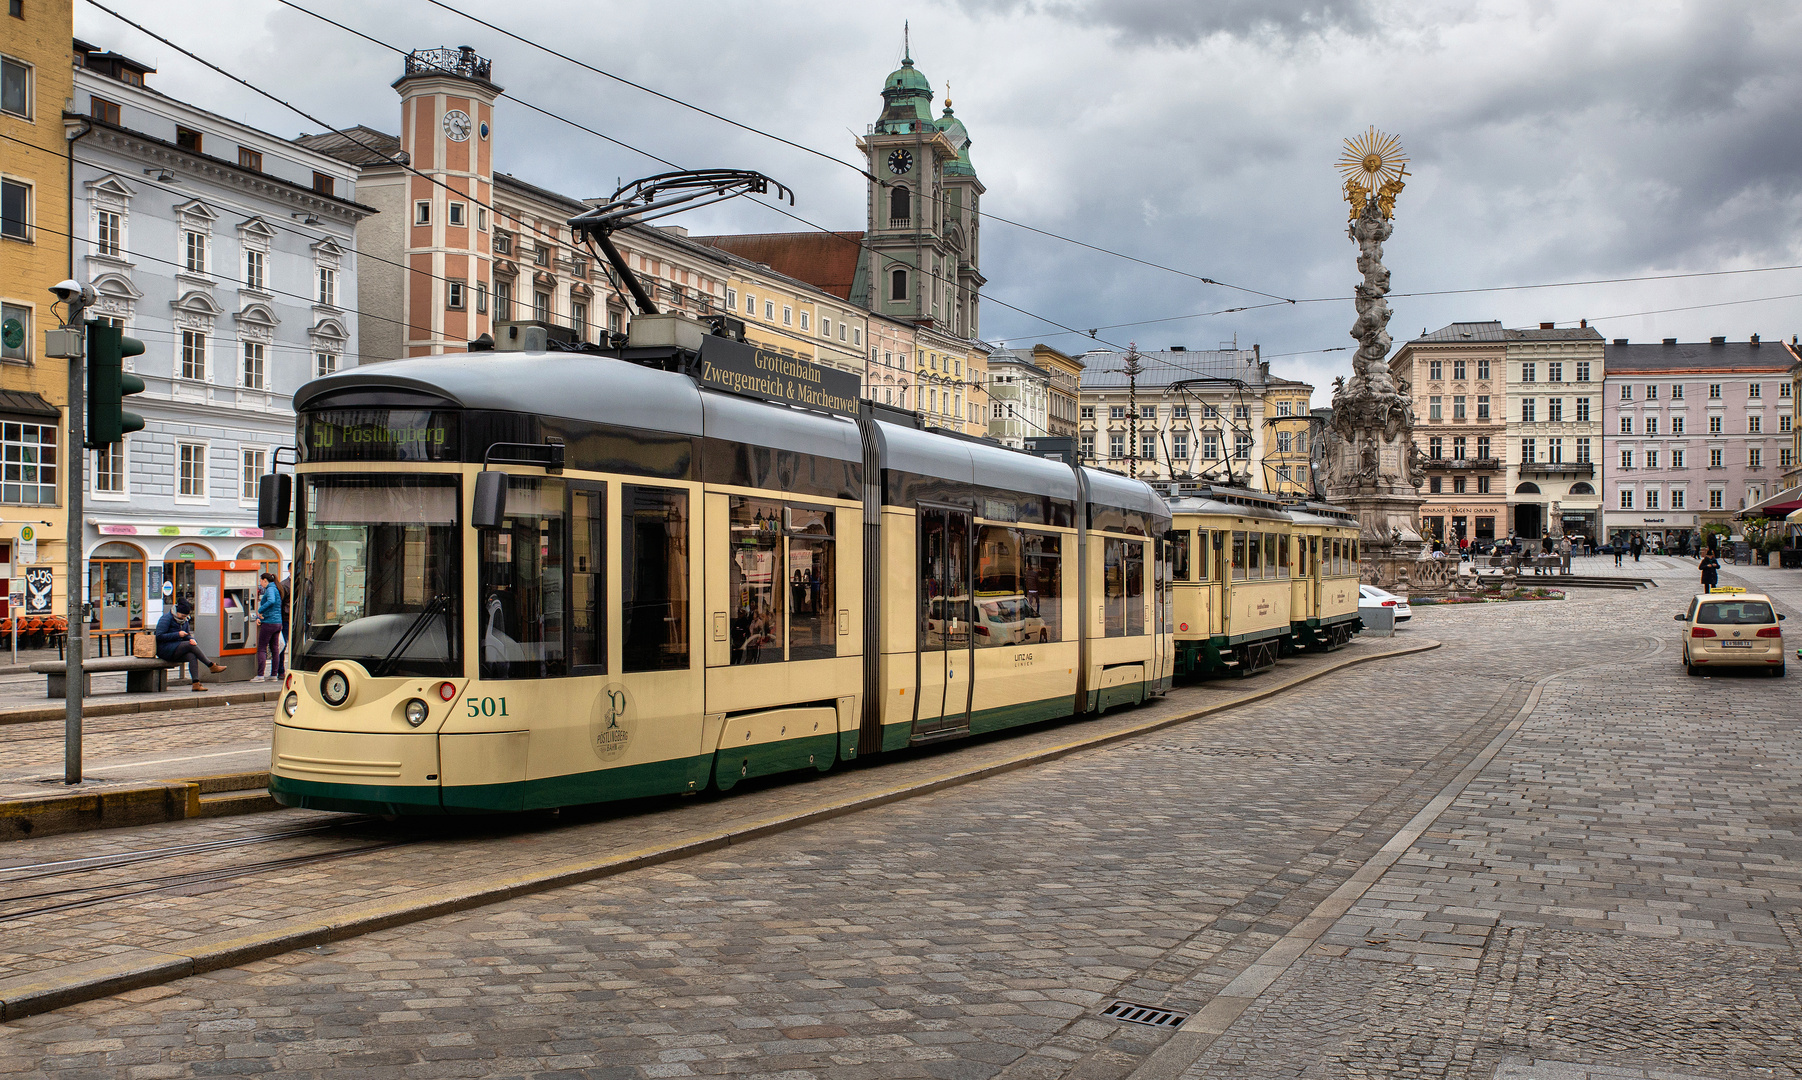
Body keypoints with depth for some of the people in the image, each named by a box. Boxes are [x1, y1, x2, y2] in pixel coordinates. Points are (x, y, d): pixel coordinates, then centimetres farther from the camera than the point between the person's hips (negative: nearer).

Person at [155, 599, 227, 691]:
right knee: (191, 645, -27)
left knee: (192, 656, -26)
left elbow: (187, 635, 20)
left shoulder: (184, 620, 15)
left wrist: (191, 639, -6)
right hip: (164, 650, -7)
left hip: (177, 651, 7)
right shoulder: (166, 618, -9)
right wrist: (178, 634, -20)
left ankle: (196, 683, -37)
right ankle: (211, 666, -24)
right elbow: (159, 636, -15)